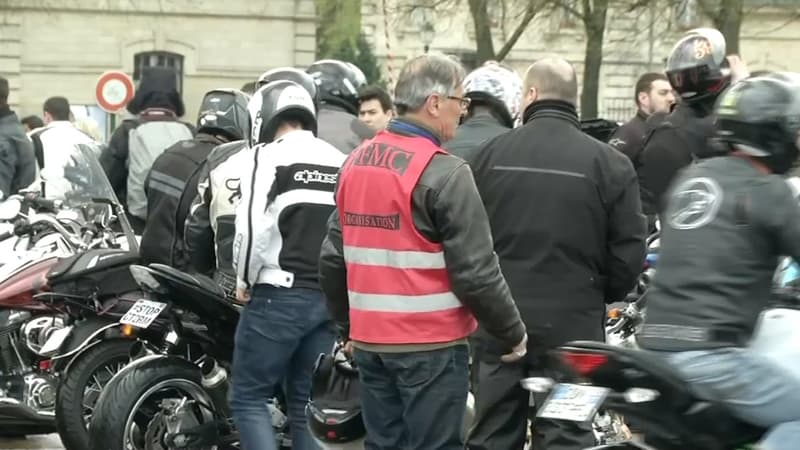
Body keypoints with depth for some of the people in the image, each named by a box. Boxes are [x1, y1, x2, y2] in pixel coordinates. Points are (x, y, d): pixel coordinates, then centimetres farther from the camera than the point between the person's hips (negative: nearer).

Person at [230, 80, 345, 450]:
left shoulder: (269, 155, -4)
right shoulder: (340, 162, 14)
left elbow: (252, 227, -13)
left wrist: (245, 281, 1)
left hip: (281, 295, -6)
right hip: (332, 298, 6)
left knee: (248, 397, 3)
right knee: (307, 402, 12)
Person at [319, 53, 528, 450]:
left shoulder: (356, 162, 7)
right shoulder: (444, 173, -15)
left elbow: (332, 260, 12)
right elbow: (475, 272, -16)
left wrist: (347, 326, 24)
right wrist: (513, 333, -3)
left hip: (369, 342, 7)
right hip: (431, 346, -7)